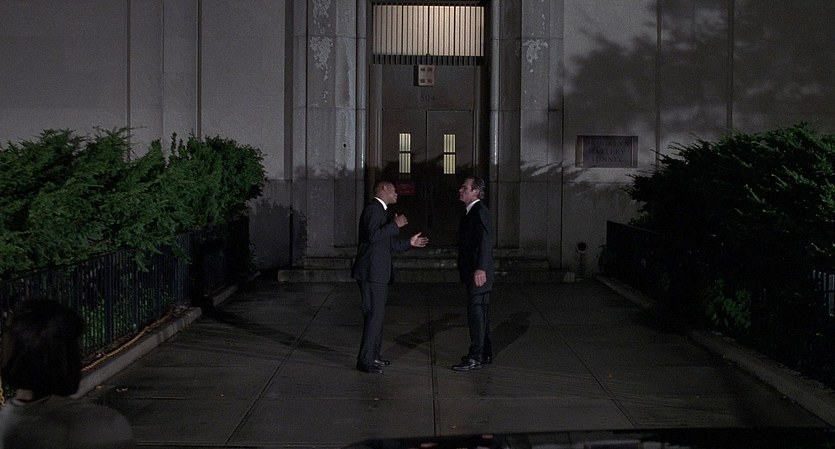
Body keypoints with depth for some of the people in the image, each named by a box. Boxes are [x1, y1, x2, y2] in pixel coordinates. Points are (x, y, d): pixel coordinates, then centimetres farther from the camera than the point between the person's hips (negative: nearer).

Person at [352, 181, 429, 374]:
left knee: (377, 314, 16)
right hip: (371, 272, -11)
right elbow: (373, 235, -26)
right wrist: (395, 225, -17)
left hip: (378, 272, 11)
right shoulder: (373, 208, -11)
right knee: (374, 315, -10)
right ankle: (365, 360, -7)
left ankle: (373, 355, 24)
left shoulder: (380, 210, 21)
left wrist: (409, 242, 23)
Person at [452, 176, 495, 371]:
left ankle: (475, 357, -2)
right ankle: (485, 353, 24)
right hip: (473, 273, 10)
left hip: (479, 274, -10)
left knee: (476, 313, -6)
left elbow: (485, 239, -26)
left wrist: (480, 268, -34)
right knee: (480, 313, 16)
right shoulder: (472, 211, 16)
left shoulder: (480, 211, -15)